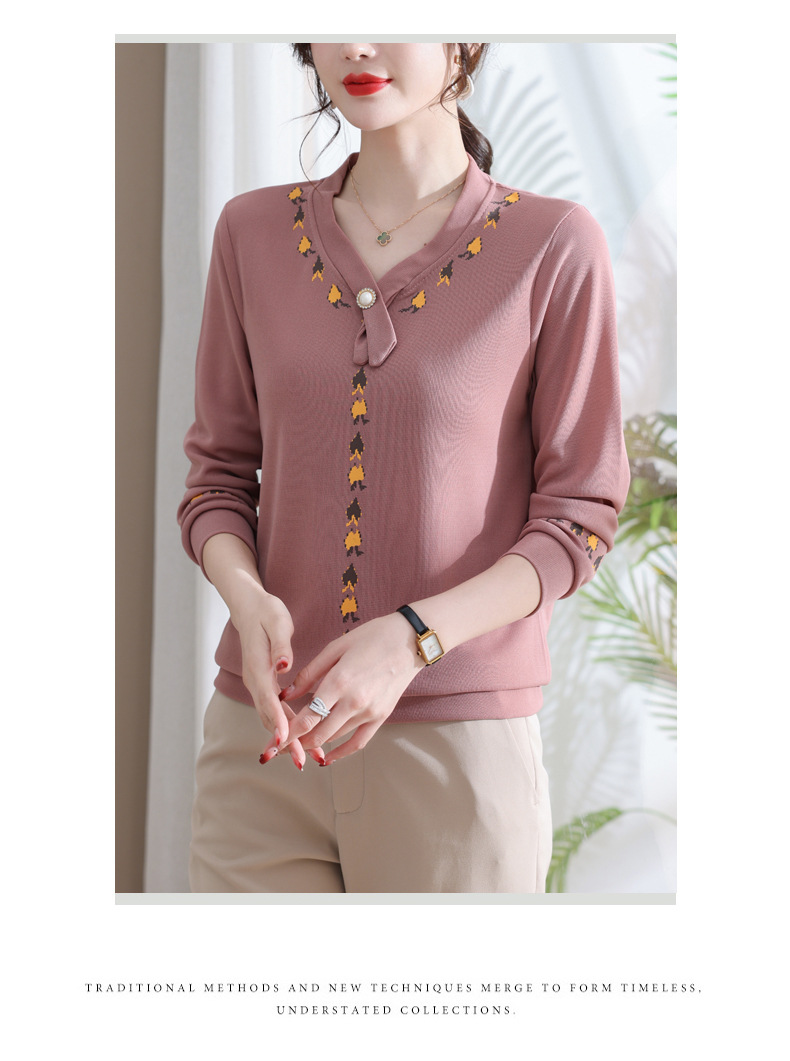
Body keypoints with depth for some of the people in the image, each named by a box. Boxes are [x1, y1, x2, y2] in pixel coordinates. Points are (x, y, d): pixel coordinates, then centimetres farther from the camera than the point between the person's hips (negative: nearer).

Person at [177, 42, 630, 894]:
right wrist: (248, 599, -12)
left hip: (458, 741, -2)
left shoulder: (555, 247, -4)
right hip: (267, 737, 3)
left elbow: (579, 517, -3)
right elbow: (219, 472, 9)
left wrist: (414, 636, -18)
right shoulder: (254, 233, 7)